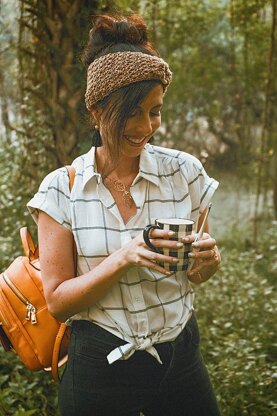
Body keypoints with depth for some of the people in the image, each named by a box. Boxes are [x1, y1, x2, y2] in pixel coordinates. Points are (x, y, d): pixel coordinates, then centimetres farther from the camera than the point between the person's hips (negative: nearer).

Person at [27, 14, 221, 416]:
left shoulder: (184, 172, -6)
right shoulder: (61, 189, -10)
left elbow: (197, 274, 6)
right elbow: (57, 300, -10)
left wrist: (208, 258, -18)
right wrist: (122, 259, -25)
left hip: (180, 357, 2)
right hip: (100, 366, -1)